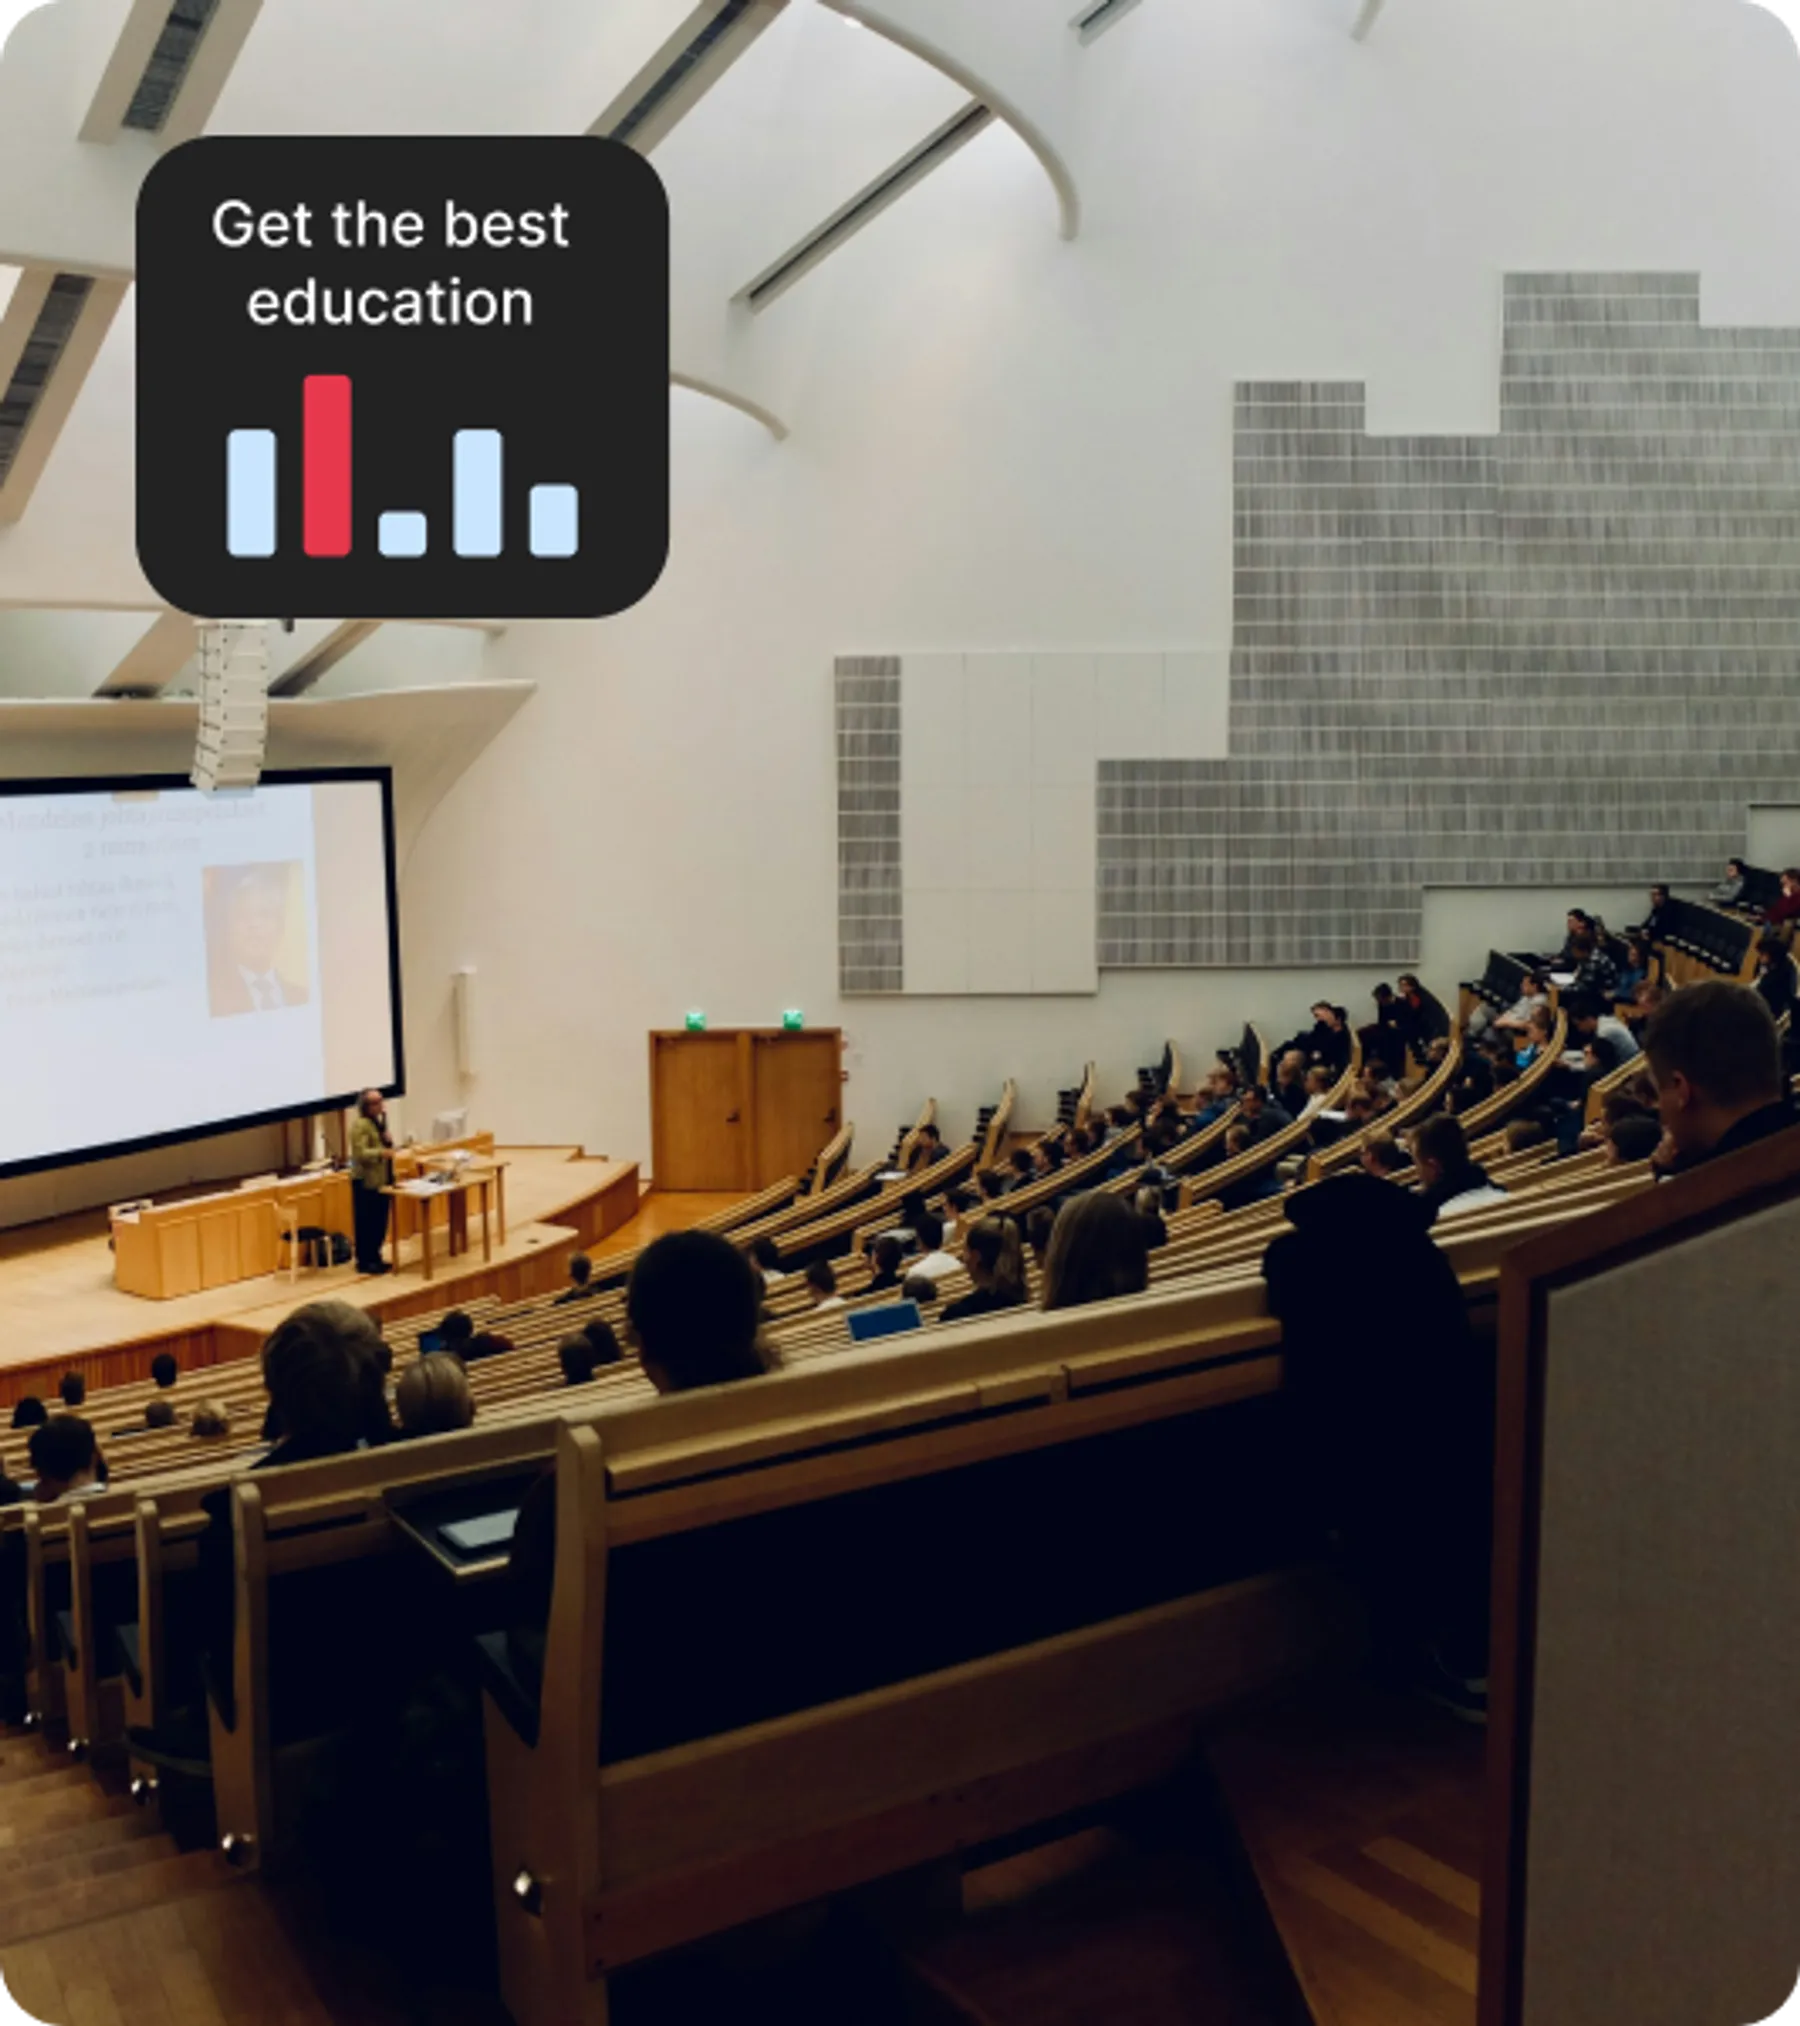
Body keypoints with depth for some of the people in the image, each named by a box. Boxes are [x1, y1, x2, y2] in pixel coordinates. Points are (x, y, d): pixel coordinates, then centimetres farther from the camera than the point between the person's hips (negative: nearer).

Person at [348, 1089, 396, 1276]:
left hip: (381, 1180, 9)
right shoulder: (360, 1125, -16)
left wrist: (388, 1143, 3)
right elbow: (360, 1153, -23)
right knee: (367, 1223, -3)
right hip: (366, 1181, -9)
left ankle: (375, 1258, 23)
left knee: (380, 1222, 13)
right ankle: (365, 1262, 4)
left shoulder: (379, 1121, 13)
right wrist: (382, 1152, -34)